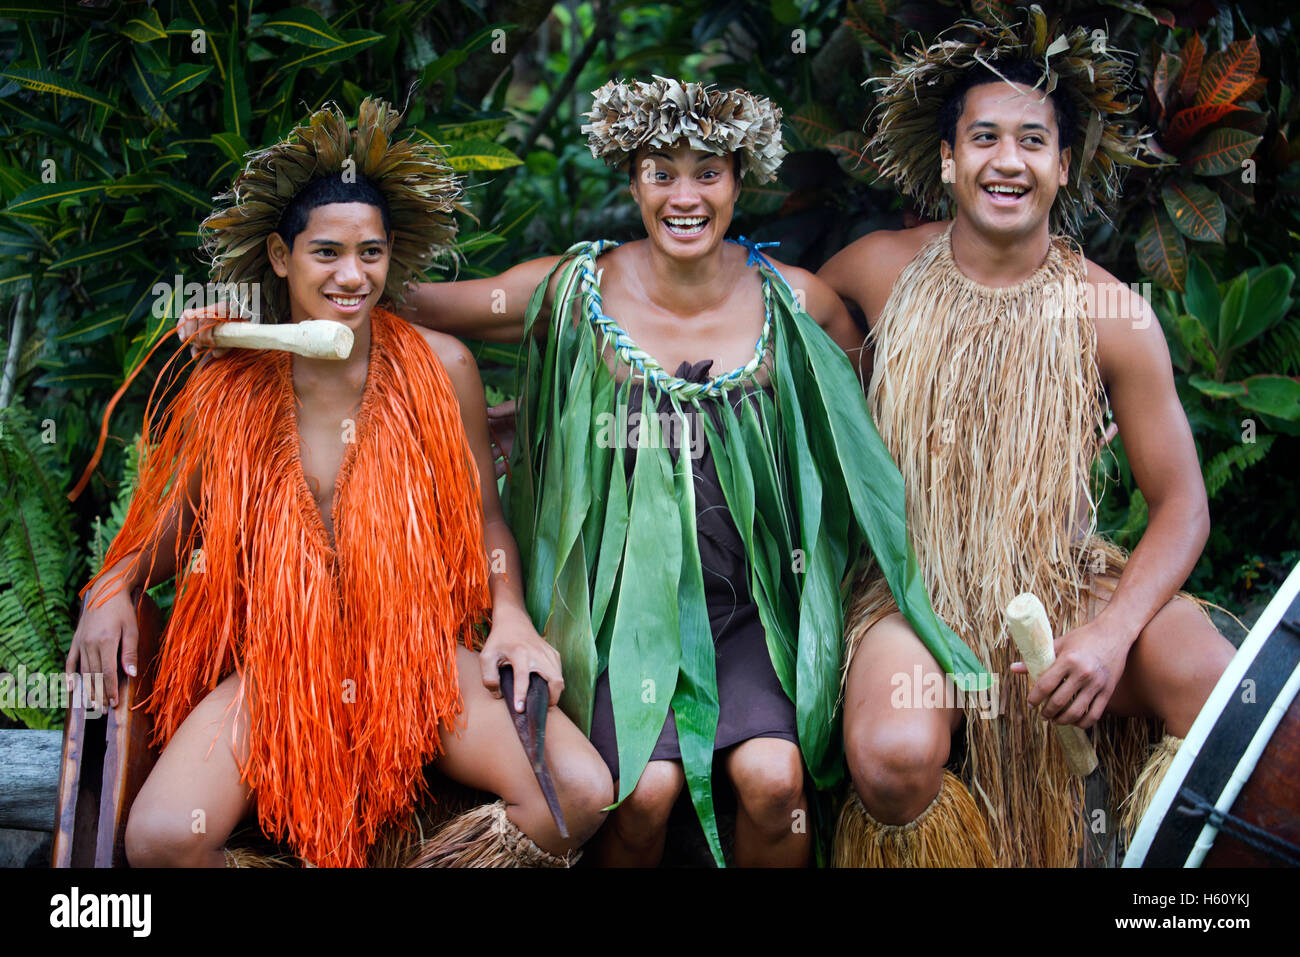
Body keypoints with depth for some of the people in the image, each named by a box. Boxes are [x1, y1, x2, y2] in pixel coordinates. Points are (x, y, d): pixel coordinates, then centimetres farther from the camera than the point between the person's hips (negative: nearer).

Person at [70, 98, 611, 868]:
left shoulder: (442, 369, 1)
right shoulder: (227, 392, 1)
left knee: (583, 793, -24)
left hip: (419, 652, 1)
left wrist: (511, 615, -9)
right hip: (271, 662, 0)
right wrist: (115, 588, -11)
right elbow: (169, 526, 10)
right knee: (162, 838, -28)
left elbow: (483, 515, 8)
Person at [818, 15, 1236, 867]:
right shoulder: (883, 270, -2)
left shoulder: (1114, 316, -6)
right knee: (893, 756, -34)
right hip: (919, 590, 0)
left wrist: (1113, 634, -20)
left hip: (1071, 586, 1)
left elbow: (1182, 506, -3)